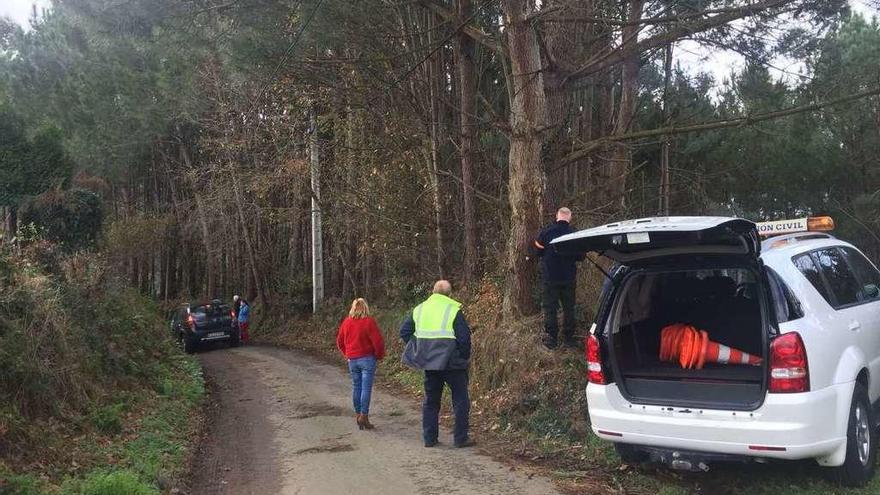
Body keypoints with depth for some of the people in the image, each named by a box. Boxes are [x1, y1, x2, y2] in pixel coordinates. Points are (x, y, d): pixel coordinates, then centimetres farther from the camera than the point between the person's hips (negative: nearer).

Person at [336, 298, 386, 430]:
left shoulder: (346, 322, 5)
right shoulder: (369, 322, -11)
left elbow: (339, 341, 14)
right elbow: (378, 341, -12)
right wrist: (380, 355, 3)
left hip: (352, 360, 5)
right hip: (367, 359, -5)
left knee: (356, 387, 13)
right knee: (366, 388, -3)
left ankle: (357, 414, 21)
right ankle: (364, 416, -5)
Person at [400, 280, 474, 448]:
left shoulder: (419, 309, 7)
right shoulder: (454, 310, -9)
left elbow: (404, 331, 10)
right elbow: (464, 337, -12)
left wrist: (419, 350, 13)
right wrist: (465, 357, 3)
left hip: (429, 363, 5)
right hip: (452, 363, -5)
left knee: (430, 401, 15)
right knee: (460, 400, 6)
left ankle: (429, 438, 17)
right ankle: (461, 438, 6)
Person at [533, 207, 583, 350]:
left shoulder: (546, 232, -11)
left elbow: (538, 251, -2)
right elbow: (580, 256, -1)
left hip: (550, 277, -1)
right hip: (569, 278, 1)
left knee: (550, 307, 8)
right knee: (569, 308, 13)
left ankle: (551, 338, 10)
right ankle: (568, 338, 16)